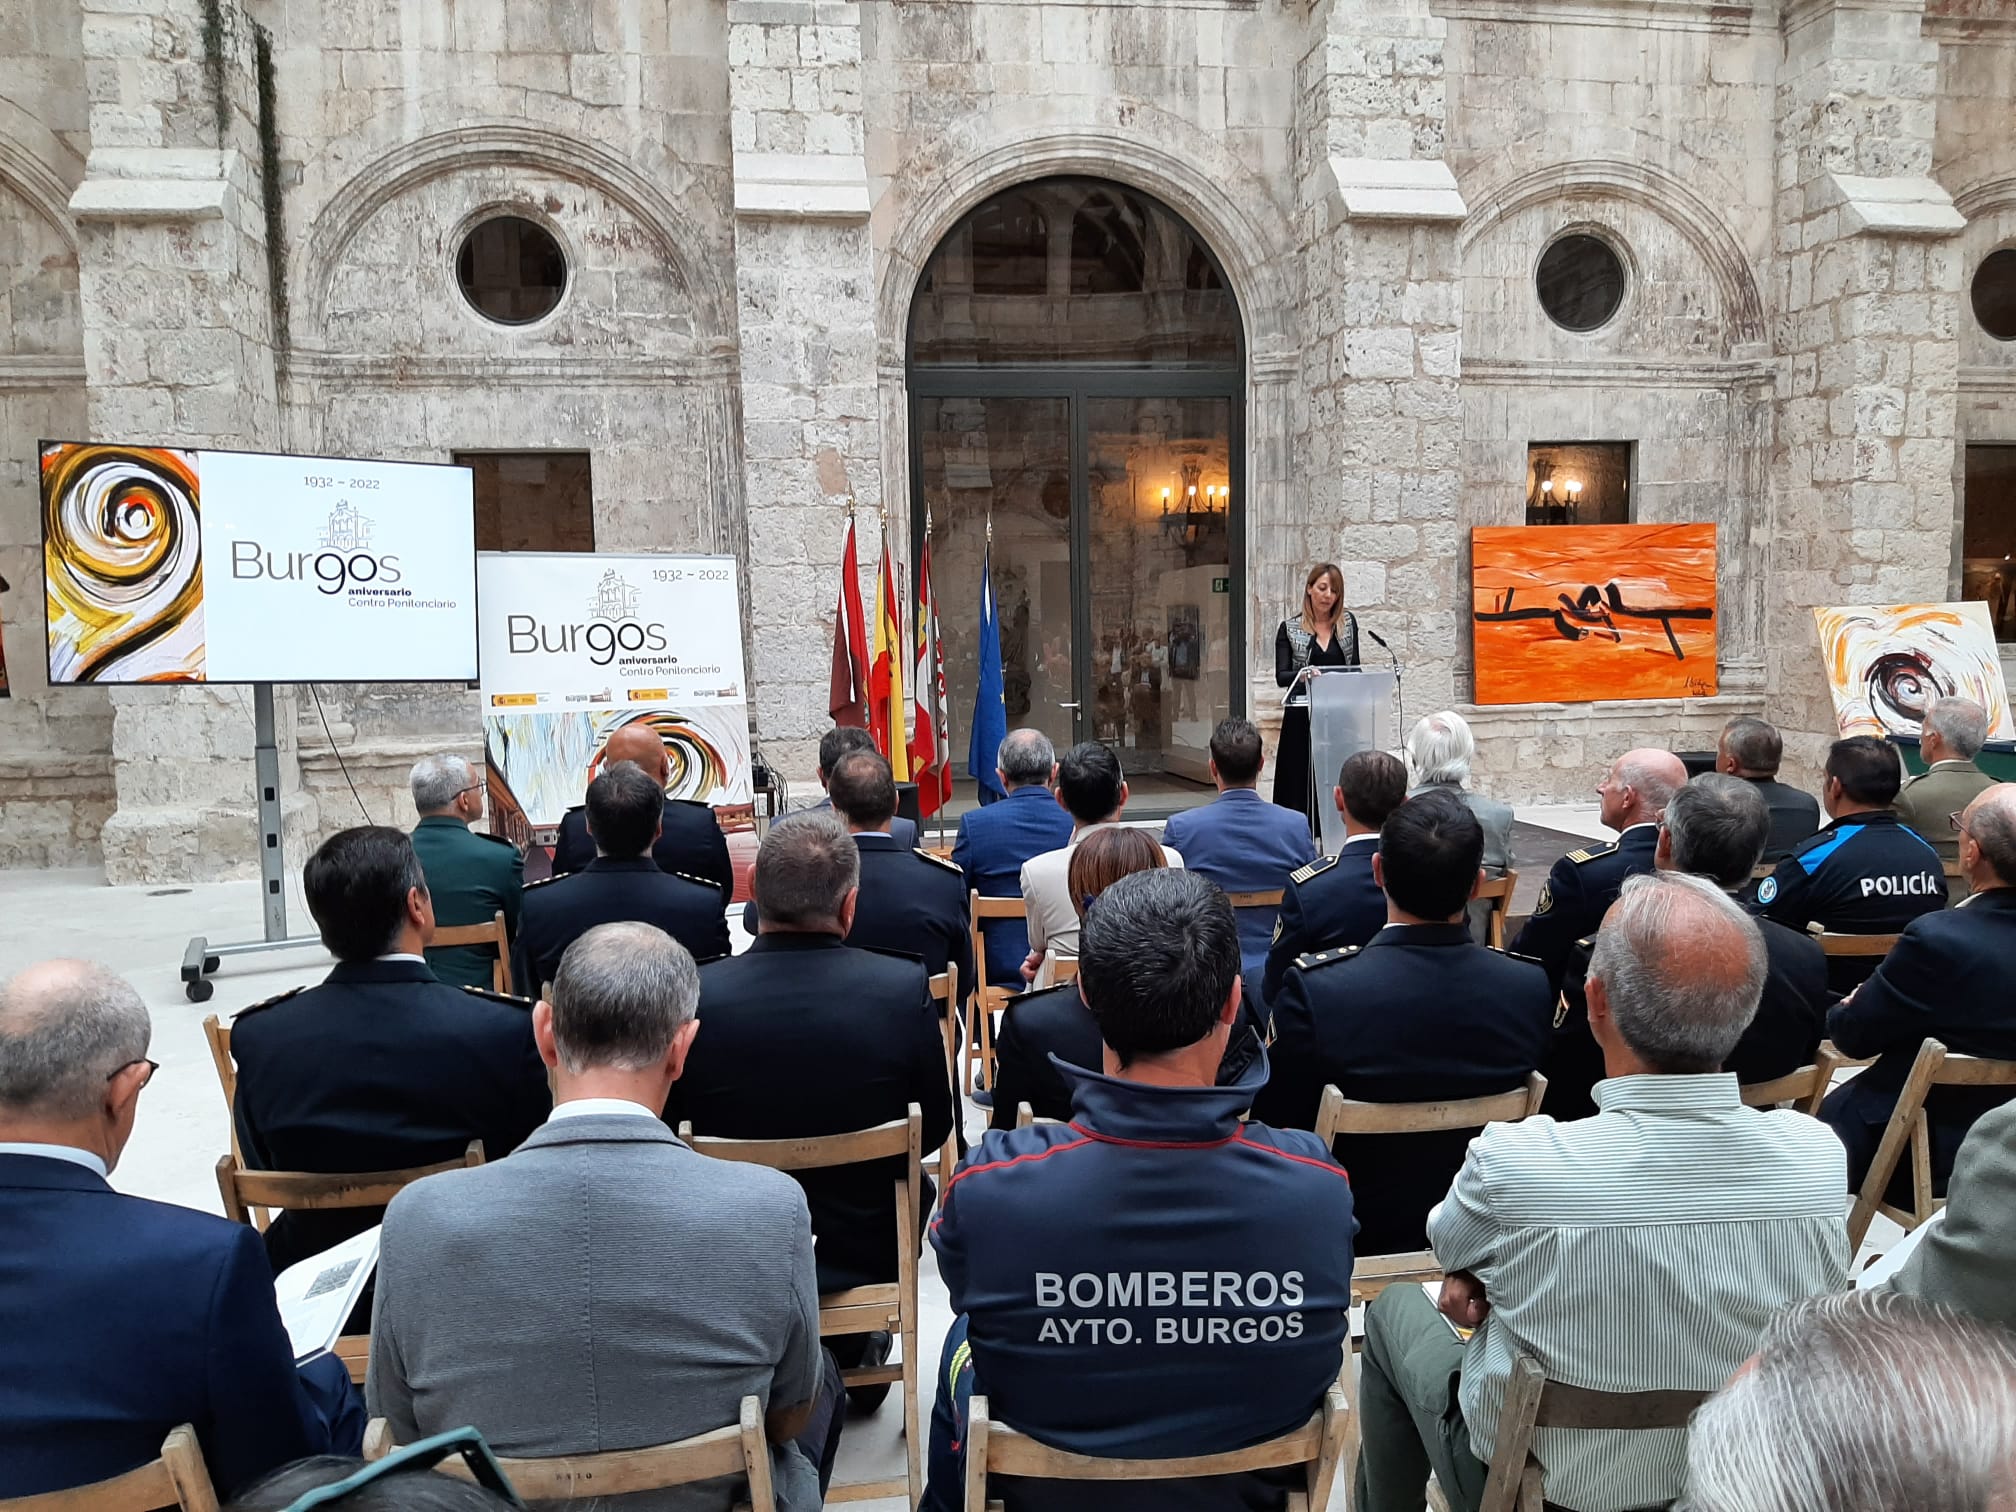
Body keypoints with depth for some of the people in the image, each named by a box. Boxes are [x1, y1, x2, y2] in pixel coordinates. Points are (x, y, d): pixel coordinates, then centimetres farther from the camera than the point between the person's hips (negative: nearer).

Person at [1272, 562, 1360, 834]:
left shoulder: (1348, 622, 10)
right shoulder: (1289, 629, 3)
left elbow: (1355, 668, 12)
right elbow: (1281, 677, -4)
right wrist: (1302, 674, -25)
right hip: (1302, 718, -2)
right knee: (1301, 786, -3)